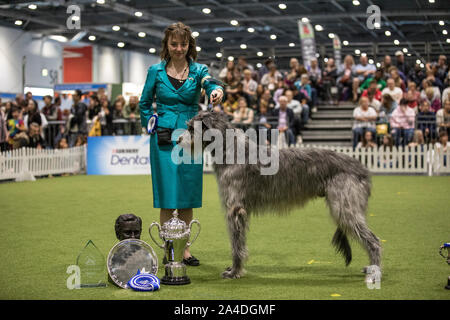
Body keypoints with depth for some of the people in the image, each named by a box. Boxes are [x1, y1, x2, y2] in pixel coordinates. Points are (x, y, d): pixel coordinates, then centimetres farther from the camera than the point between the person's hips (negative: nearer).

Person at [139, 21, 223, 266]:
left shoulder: (198, 70, 4)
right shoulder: (156, 71, 4)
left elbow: (211, 84, -17)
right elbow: (144, 104, 12)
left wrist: (217, 91, -40)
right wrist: (153, 127, -1)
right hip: (164, 139, -1)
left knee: (188, 198, 5)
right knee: (167, 198, -1)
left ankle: (184, 249, 14)